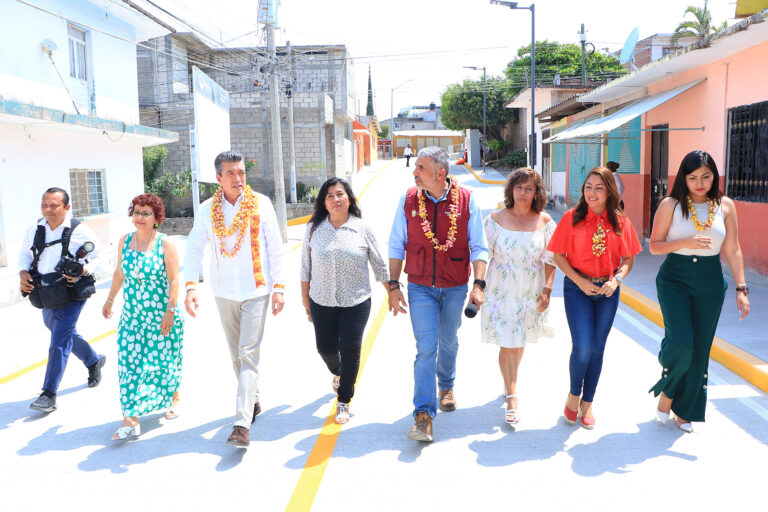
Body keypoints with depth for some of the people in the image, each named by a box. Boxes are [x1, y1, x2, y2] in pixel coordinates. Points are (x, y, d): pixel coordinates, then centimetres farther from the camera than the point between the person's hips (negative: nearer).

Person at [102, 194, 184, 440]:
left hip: (161, 314, -4)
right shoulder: (125, 241, 6)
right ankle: (130, 420, -3)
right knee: (129, 360, -4)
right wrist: (110, 299, 25)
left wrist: (170, 311, -16)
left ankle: (174, 398, 35)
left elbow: (174, 280, -11)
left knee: (164, 359, 7)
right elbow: (119, 273, 18)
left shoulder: (165, 245, -9)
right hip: (132, 315, 4)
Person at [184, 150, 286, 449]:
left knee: (248, 354, -9)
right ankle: (253, 401, 34)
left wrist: (279, 287, -6)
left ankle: (242, 424, -10)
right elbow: (194, 248, 2)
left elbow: (275, 247, -2)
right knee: (236, 353, 14)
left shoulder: (261, 203, -4)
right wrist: (191, 286, -11)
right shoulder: (207, 209, 1)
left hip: (256, 290, -3)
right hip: (224, 292, 3)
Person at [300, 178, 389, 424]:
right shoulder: (314, 229, 1)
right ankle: (337, 373, 46)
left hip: (356, 302, -2)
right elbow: (306, 267, 7)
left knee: (350, 350, -3)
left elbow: (379, 265, 5)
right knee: (325, 348, 9)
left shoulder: (362, 229, -3)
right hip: (322, 302, 2)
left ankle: (344, 401, 17)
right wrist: (305, 299, 8)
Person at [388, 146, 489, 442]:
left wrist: (478, 284, -14)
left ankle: (446, 386, 46)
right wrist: (393, 285, -3)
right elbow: (396, 246, 1)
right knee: (426, 348, -7)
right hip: (420, 288, 0)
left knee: (448, 343, 18)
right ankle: (423, 416, -2)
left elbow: (478, 247, -4)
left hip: (455, 288, 1)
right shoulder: (408, 200, -4)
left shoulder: (465, 200, -7)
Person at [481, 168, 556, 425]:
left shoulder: (545, 221, -2)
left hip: (531, 290, 2)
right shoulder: (496, 219, -6)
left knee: (521, 339, 17)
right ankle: (512, 397, 5)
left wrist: (547, 289, -6)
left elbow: (551, 259, 2)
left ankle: (510, 380, 44)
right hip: (502, 288, -2)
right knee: (508, 342, -4)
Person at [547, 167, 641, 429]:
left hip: (608, 290, 3)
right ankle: (574, 395, 17)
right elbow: (558, 255, -4)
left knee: (598, 347, 9)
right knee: (583, 346, -11)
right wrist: (580, 281, -13)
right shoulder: (572, 217, -7)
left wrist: (616, 280, -11)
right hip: (577, 289, -2)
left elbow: (628, 258, 6)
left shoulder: (620, 221, 0)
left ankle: (587, 403, 25)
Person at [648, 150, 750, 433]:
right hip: (674, 279, -2)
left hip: (710, 282, 3)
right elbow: (654, 246, -3)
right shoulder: (671, 205, -4)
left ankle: (685, 410, 24)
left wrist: (741, 288, 0)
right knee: (681, 342, -17)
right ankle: (667, 391, 14)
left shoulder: (725, 205, 3)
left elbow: (733, 250, 5)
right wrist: (685, 243, -19)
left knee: (700, 349, 6)